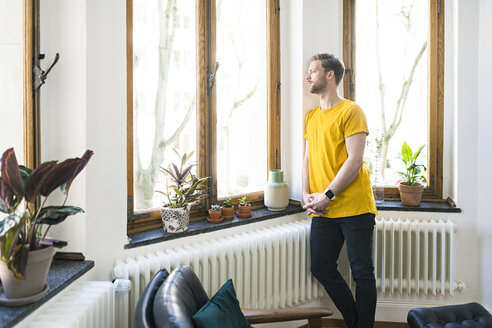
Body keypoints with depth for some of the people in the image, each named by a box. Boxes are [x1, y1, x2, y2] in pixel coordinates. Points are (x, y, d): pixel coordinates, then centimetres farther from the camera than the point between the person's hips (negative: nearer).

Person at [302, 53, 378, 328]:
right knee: (321, 269, 9)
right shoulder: (311, 116, 16)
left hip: (354, 208, -6)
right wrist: (306, 194, 1)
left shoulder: (351, 111, -5)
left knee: (362, 272, 2)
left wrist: (327, 195, -16)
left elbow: (354, 161, -13)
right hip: (322, 211, 7)